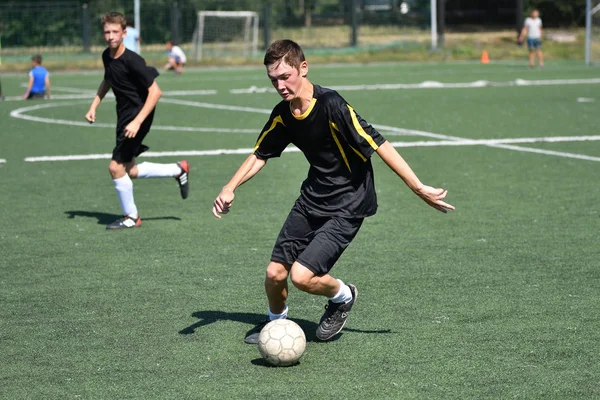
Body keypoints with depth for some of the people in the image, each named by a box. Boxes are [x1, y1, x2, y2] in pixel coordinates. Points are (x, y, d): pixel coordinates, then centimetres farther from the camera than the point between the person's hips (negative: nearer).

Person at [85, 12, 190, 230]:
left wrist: (137, 122, -29)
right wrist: (94, 106, 12)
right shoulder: (107, 56, 2)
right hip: (124, 118, 9)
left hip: (138, 117, -9)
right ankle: (178, 170, 29)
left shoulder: (132, 61, -23)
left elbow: (155, 92, -23)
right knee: (129, 172, 12)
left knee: (116, 167, -11)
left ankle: (131, 217, 7)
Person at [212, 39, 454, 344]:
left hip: (347, 205, -6)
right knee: (275, 274, 3)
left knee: (302, 276, -18)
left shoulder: (331, 106, -24)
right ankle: (276, 321, 35)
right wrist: (230, 188, 0)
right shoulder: (283, 114, -2)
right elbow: (260, 155, 14)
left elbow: (378, 145, -24)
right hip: (312, 197, 6)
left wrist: (419, 189, -24)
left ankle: (343, 295, 15)